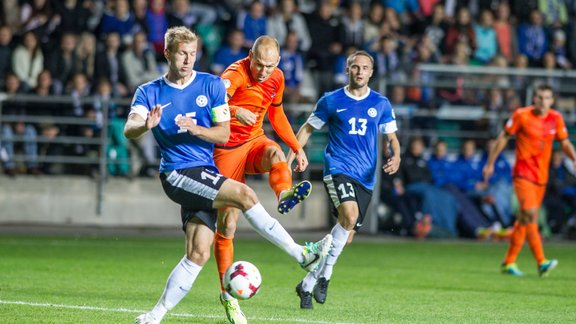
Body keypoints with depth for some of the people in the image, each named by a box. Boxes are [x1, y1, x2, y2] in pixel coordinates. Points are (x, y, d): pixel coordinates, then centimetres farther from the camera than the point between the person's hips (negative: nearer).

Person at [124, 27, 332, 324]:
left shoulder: (211, 85, 6)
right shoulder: (149, 93, 1)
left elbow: (223, 134, 2)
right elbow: (129, 130, -13)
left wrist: (196, 129, -19)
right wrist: (146, 124, -36)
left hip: (205, 174, 4)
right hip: (177, 174, -4)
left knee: (198, 254, -5)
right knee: (244, 194, -24)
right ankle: (302, 255, -20)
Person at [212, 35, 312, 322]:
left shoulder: (277, 78, 3)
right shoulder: (236, 74, -19)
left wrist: (297, 147, 18)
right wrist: (235, 111, -56)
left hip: (254, 141, 4)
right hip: (228, 149, -4)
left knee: (275, 153, -34)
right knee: (227, 225, -5)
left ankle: (285, 196, -63)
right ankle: (227, 294, 6)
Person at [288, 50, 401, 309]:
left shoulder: (381, 104, 8)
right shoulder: (331, 101, 3)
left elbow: (391, 137, 13)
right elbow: (307, 129, 12)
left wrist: (395, 157, -9)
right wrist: (289, 159, 1)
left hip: (365, 178, 4)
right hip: (338, 169, -4)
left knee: (346, 237, 2)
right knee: (349, 215, -30)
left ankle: (307, 285, 18)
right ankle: (325, 274, -17)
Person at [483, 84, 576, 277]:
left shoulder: (556, 119, 4)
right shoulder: (521, 115, -7)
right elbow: (504, 137, 2)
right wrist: (490, 163, 5)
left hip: (541, 176, 5)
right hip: (523, 172, -5)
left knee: (524, 219, 11)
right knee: (530, 214, -20)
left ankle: (509, 262, 23)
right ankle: (541, 262, -27)